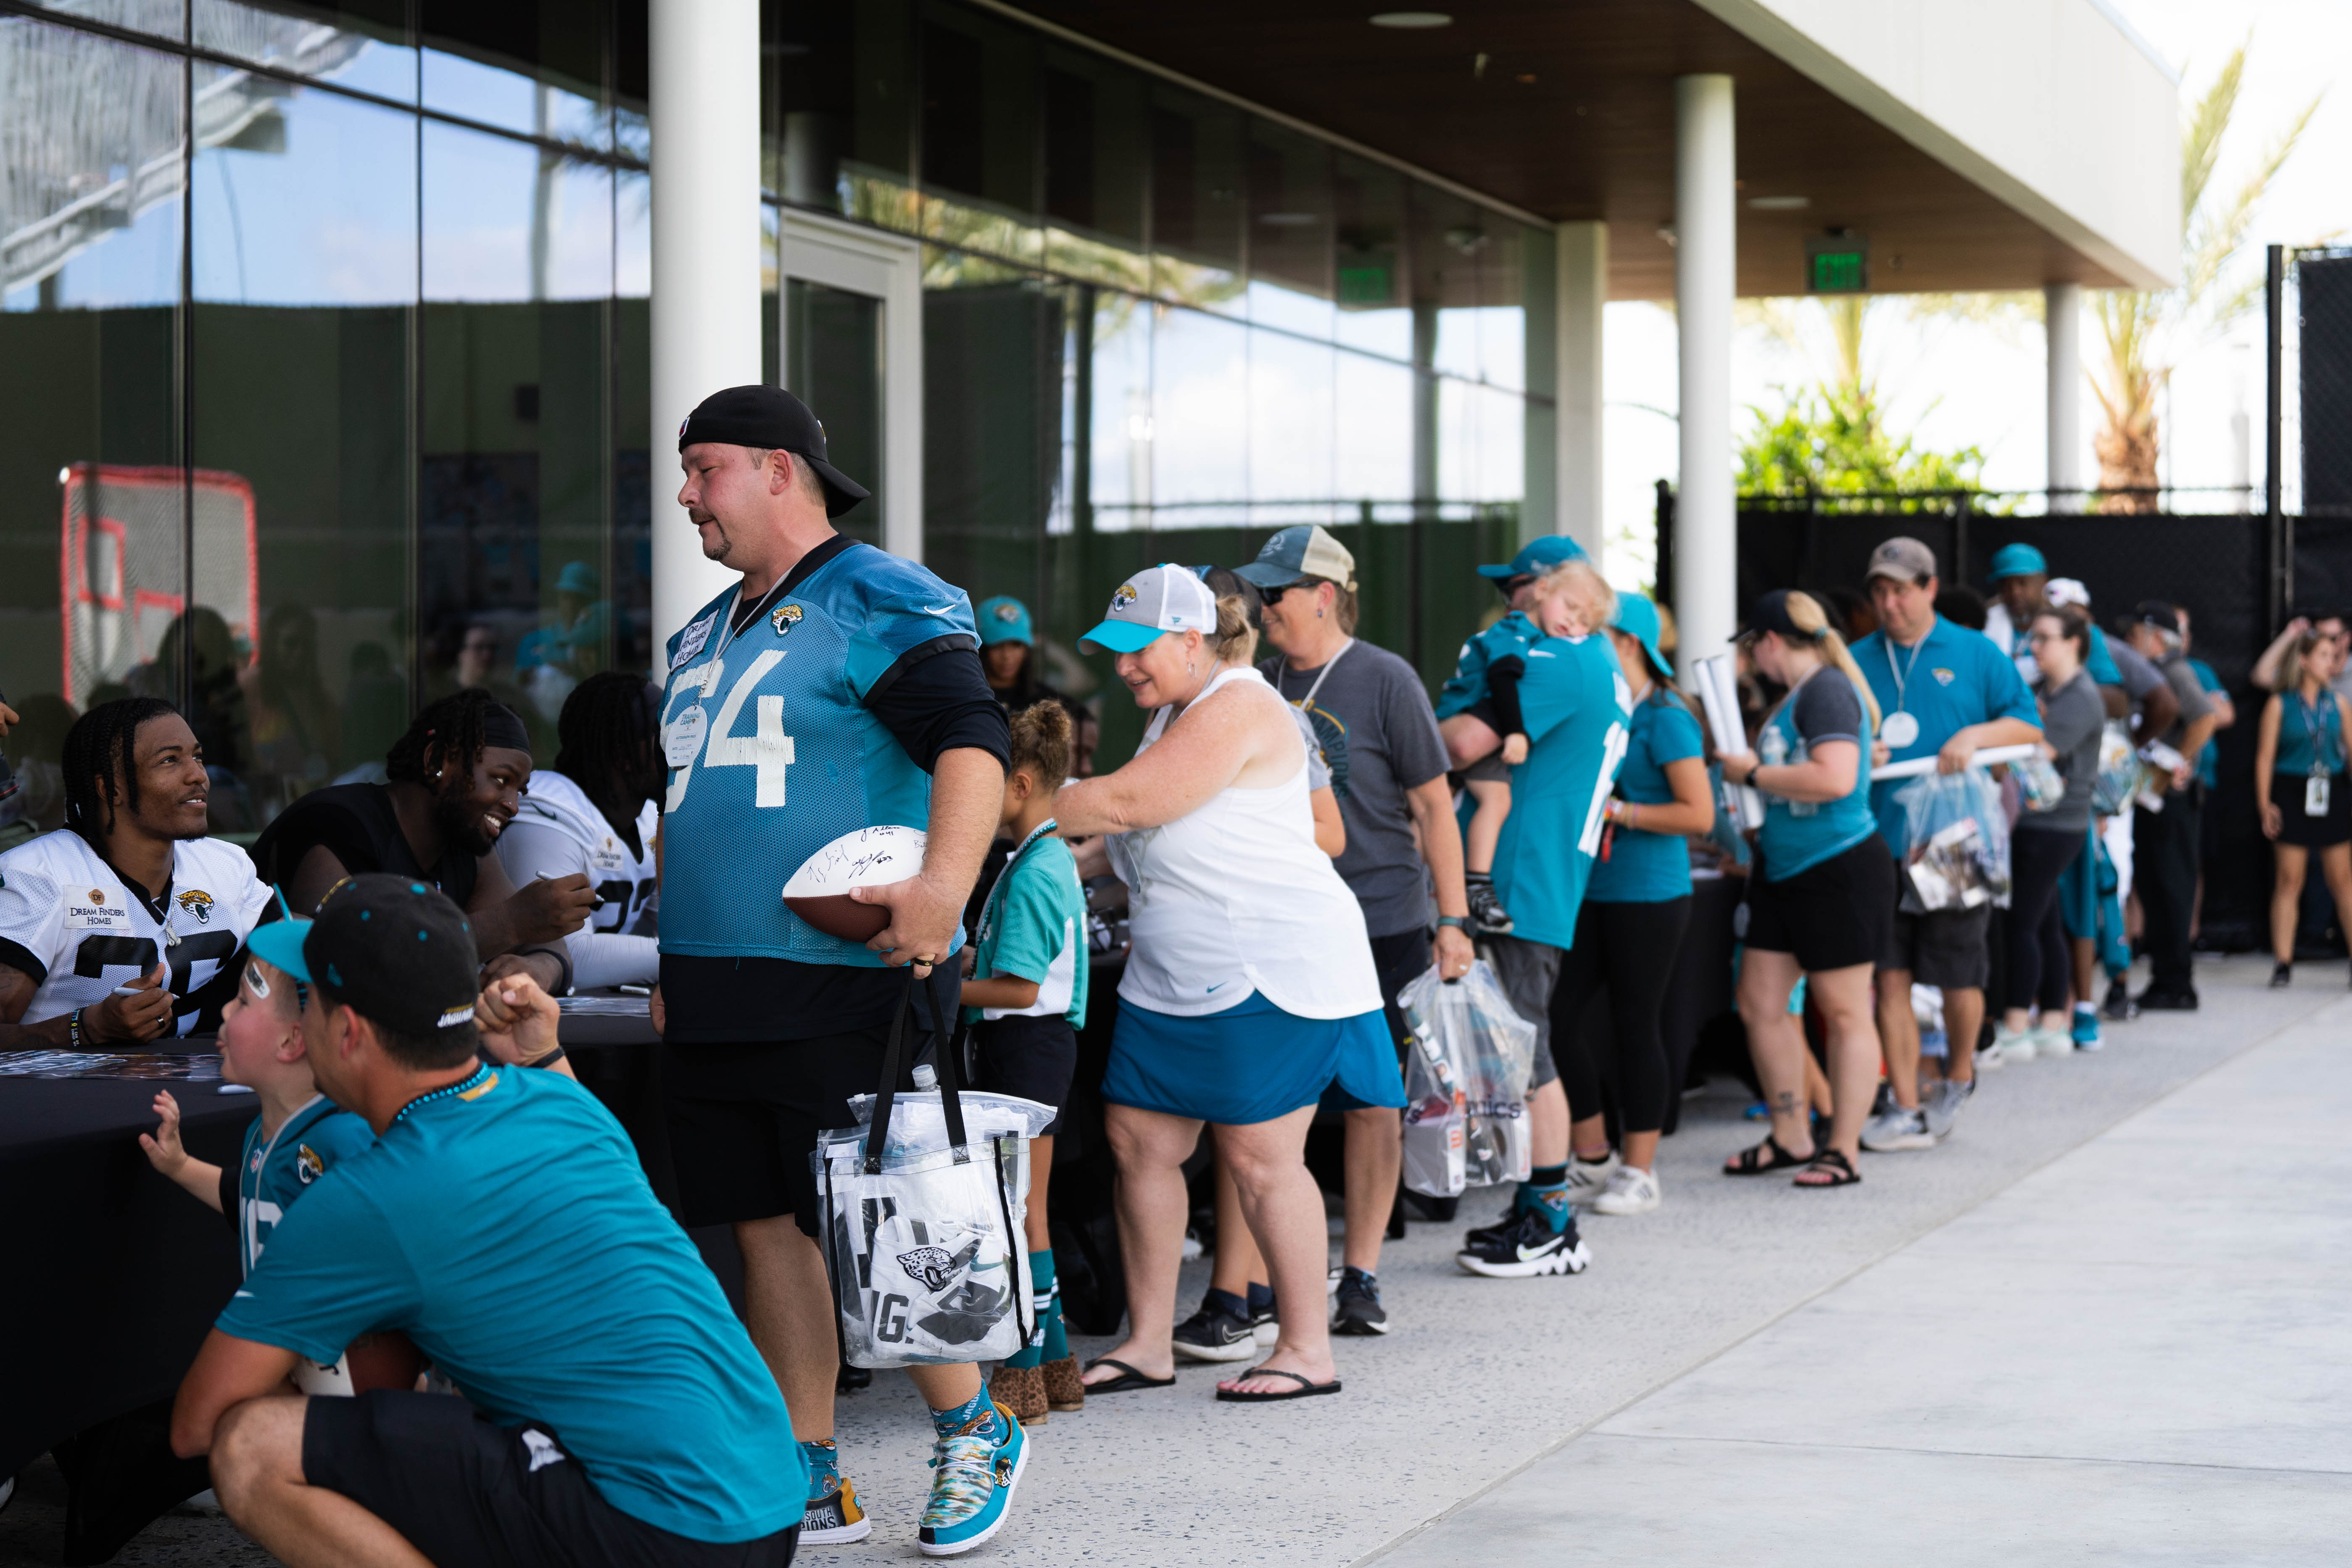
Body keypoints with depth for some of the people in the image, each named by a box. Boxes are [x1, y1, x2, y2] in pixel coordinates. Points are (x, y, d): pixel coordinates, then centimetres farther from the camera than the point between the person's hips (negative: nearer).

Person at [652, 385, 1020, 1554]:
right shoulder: (704, 634, 20)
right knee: (769, 1230, 9)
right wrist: (674, 965, 24)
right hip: (718, 997, 8)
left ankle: (973, 1435, 13)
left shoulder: (881, 601, -6)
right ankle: (808, 1483, 15)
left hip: (843, 988, -8)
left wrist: (943, 885, -32)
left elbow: (972, 737, -18)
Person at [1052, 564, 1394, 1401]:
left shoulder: (1237, 709, -15)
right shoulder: (1175, 712, 17)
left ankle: (1308, 1349, 5)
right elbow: (1131, 829, 22)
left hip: (1274, 970, -10)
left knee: (1259, 1156, -6)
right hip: (1174, 977, 10)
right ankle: (1148, 1343, 13)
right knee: (1138, 1139, 6)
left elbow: (1124, 804, -21)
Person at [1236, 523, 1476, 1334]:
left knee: (1371, 1102, 1)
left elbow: (1433, 807, -2)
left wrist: (1452, 920, -6)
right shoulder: (1261, 682, 9)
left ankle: (1361, 1273, 9)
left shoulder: (1384, 680, -4)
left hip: (1380, 924, -4)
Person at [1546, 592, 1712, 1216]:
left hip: (1648, 897, -7)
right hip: (1587, 890, 7)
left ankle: (1639, 1171, 11)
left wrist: (1615, 811, -17)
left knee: (1634, 1026, 0)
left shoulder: (1665, 719, -10)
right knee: (1556, 1017, 2)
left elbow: (1699, 814, -15)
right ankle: (1593, 1158, 17)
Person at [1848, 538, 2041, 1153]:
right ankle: (1905, 1109, 1)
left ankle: (1959, 1076, 31)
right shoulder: (1856, 661, 10)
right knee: (1890, 978, -3)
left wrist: (1976, 735, -13)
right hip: (1881, 842, 2)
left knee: (1958, 976, 4)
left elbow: (2029, 727, 5)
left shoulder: (1976, 654, 4)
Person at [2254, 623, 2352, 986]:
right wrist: (2265, 804, -8)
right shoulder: (2279, 705, -1)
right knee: (2289, 880, -1)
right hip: (2293, 796, -2)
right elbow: (2265, 756, -1)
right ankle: (2283, 963, 2)